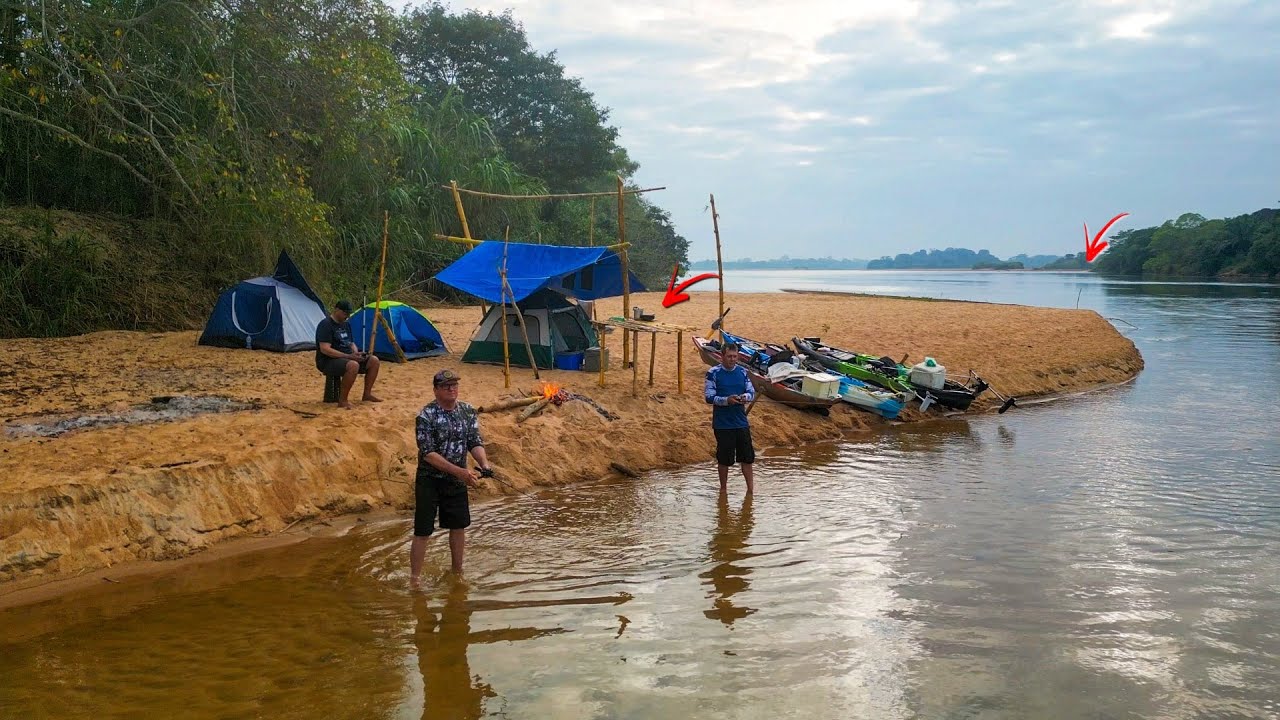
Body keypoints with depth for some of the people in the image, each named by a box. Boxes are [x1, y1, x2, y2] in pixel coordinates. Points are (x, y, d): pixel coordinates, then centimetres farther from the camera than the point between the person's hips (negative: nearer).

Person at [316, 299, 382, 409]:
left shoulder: (346, 324, 14)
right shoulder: (325, 325, -15)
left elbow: (351, 343, 22)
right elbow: (325, 349, -23)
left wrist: (356, 353, -3)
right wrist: (348, 356, -26)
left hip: (347, 358, 9)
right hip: (328, 362, -9)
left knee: (374, 360, -5)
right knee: (353, 365, -37)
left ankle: (367, 394, 4)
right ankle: (343, 400, -28)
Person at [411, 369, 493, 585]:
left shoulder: (468, 412, 0)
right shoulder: (426, 416, -17)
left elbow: (475, 443, 0)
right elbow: (428, 453, -22)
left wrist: (484, 464, -22)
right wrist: (460, 471, -29)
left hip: (457, 480, 6)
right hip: (429, 480, -5)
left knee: (458, 526, 15)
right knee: (422, 532, -2)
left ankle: (457, 572, 32)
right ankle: (414, 579, 7)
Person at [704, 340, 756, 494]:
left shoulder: (742, 372, 5)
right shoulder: (713, 373, -8)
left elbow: (752, 393, 5)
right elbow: (709, 397, -11)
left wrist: (745, 397, -18)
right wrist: (727, 400, -26)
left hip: (741, 422, 3)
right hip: (722, 424, -3)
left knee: (747, 457, 5)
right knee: (724, 458, 8)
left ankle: (751, 489, 15)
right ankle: (723, 489, 24)